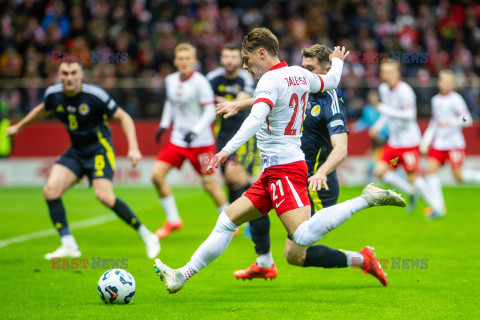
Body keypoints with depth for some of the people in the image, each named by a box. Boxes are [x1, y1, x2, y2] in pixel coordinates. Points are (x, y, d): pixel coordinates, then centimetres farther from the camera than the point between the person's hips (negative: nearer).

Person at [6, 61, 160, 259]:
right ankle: (69, 246, -8)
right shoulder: (53, 95, -4)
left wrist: (133, 148, -20)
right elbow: (42, 110, 21)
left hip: (99, 151, -6)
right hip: (76, 152, 6)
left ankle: (146, 236, -8)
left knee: (104, 196, -25)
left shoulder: (95, 95, -19)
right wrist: (19, 126, 31)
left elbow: (123, 118, -10)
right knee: (51, 190, -14)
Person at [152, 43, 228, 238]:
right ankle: (173, 220, 9)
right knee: (156, 175, -6)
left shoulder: (200, 82, -15)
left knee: (209, 185, -2)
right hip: (177, 140, 6)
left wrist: (195, 131, -27)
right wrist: (164, 125, 12)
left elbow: (210, 112, -16)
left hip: (201, 142, -6)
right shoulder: (171, 81, 3)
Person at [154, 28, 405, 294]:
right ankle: (183, 275, 12)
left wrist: (228, 149, -38)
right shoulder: (299, 75, 13)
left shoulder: (271, 80, -13)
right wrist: (337, 61, 55)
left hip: (284, 168, -11)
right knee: (228, 220, 11)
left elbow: (256, 119, -30)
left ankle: (367, 199, -19)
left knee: (303, 236, -25)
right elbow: (331, 80, 34)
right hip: (274, 171, 11)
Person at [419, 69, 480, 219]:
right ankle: (438, 207, -6)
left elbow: (467, 120, -13)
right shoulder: (436, 100, 12)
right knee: (431, 170, -8)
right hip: (439, 143, 6)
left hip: (454, 143, -6)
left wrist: (449, 123, -24)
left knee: (459, 176, -9)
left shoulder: (455, 99, -9)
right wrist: (426, 139, 18)